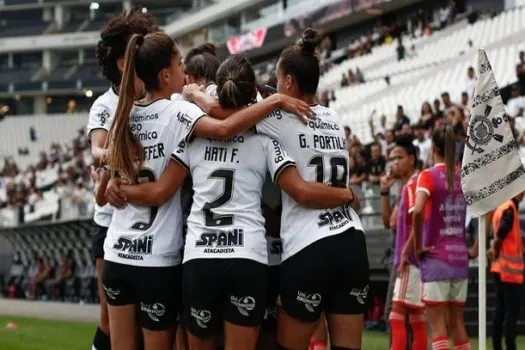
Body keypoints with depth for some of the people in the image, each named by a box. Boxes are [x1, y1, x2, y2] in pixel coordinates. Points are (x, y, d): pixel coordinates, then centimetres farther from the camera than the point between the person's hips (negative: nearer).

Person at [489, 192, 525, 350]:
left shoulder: (501, 208, 14)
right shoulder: (510, 209, -15)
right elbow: (499, 236, -22)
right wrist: (496, 251, -7)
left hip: (501, 269, 9)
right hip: (511, 270, -9)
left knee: (500, 313, 9)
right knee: (512, 314, -8)